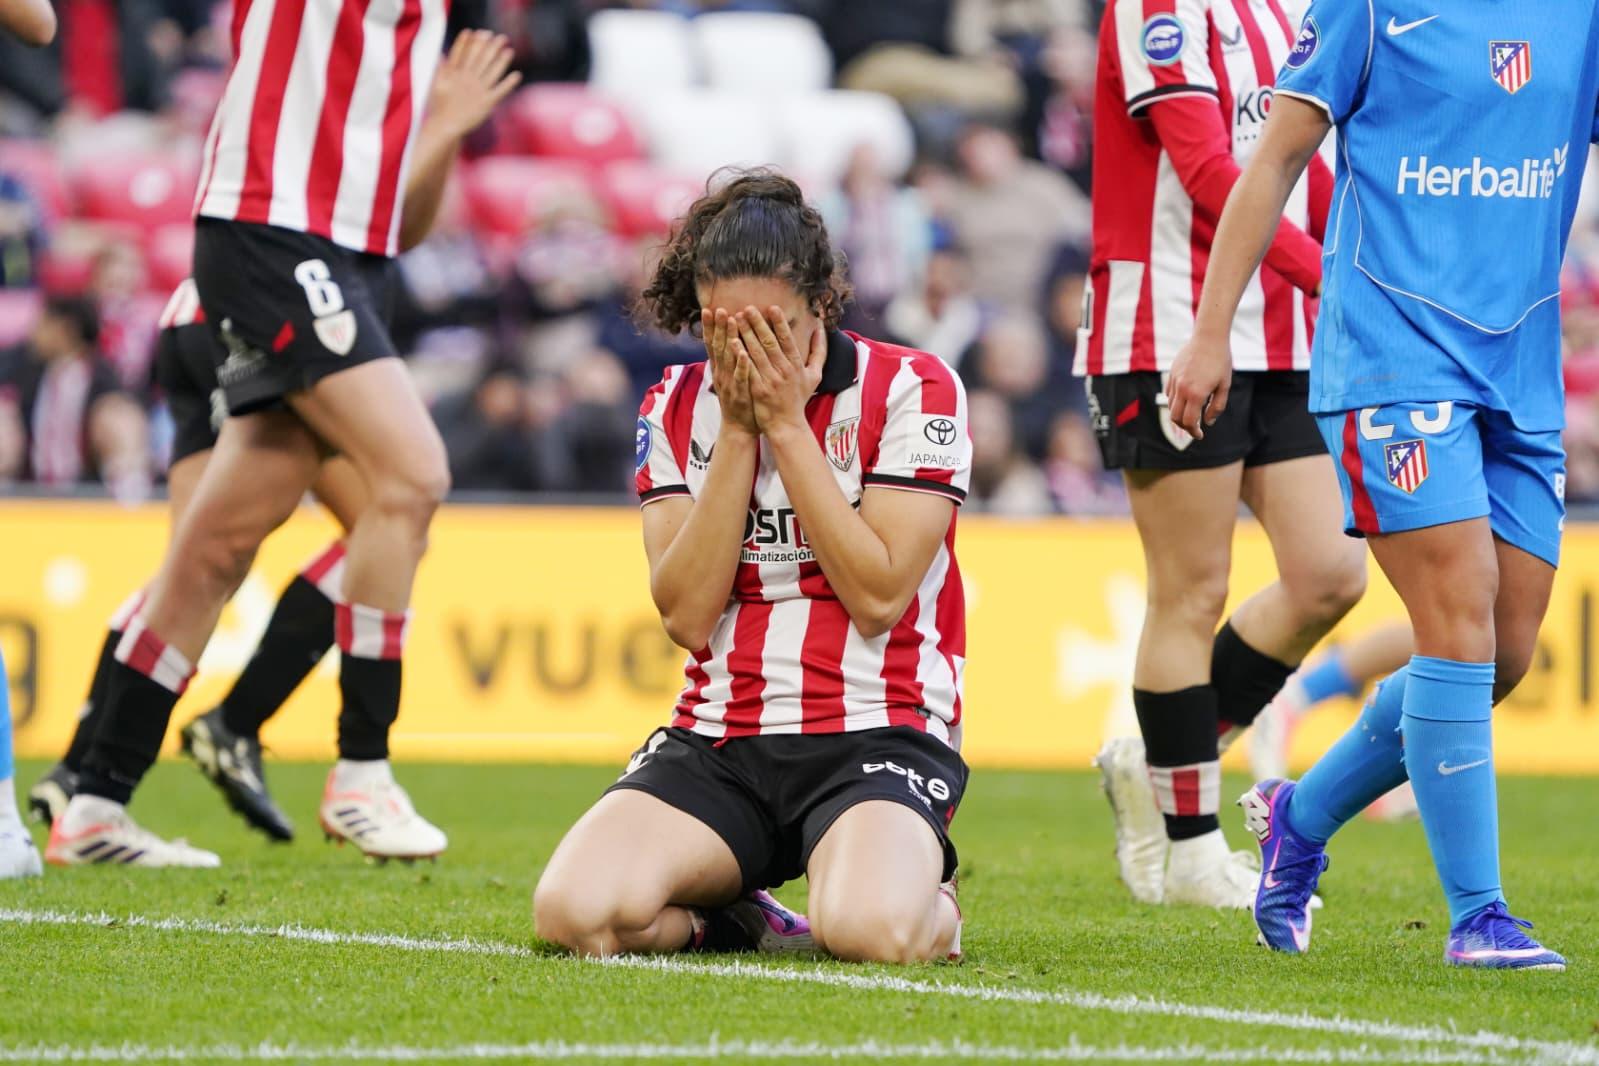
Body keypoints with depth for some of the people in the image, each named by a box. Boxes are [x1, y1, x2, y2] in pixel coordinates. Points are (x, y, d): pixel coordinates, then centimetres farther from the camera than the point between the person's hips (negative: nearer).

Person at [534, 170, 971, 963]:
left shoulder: (912, 389, -5)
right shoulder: (674, 408, 7)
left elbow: (878, 594, -13)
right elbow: (686, 614, -3)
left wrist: (786, 422, -13)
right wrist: (738, 431, -10)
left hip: (876, 733, -3)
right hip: (719, 740, 3)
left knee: (870, 930, -35)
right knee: (574, 911, -25)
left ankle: (928, 905, 4)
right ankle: (728, 920, 8)